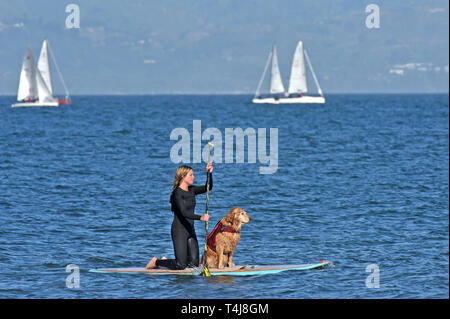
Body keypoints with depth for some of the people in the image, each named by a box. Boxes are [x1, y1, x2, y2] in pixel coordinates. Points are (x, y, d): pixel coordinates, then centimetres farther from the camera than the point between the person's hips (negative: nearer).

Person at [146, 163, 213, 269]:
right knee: (180, 265, -12)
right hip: (179, 230, -8)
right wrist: (200, 218, -40)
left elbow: (207, 188, 9)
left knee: (194, 264, 4)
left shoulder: (191, 190, 10)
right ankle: (156, 262, 12)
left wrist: (209, 173, -7)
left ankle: (166, 261, 24)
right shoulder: (177, 193, -15)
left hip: (190, 230, 8)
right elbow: (184, 212, -26)